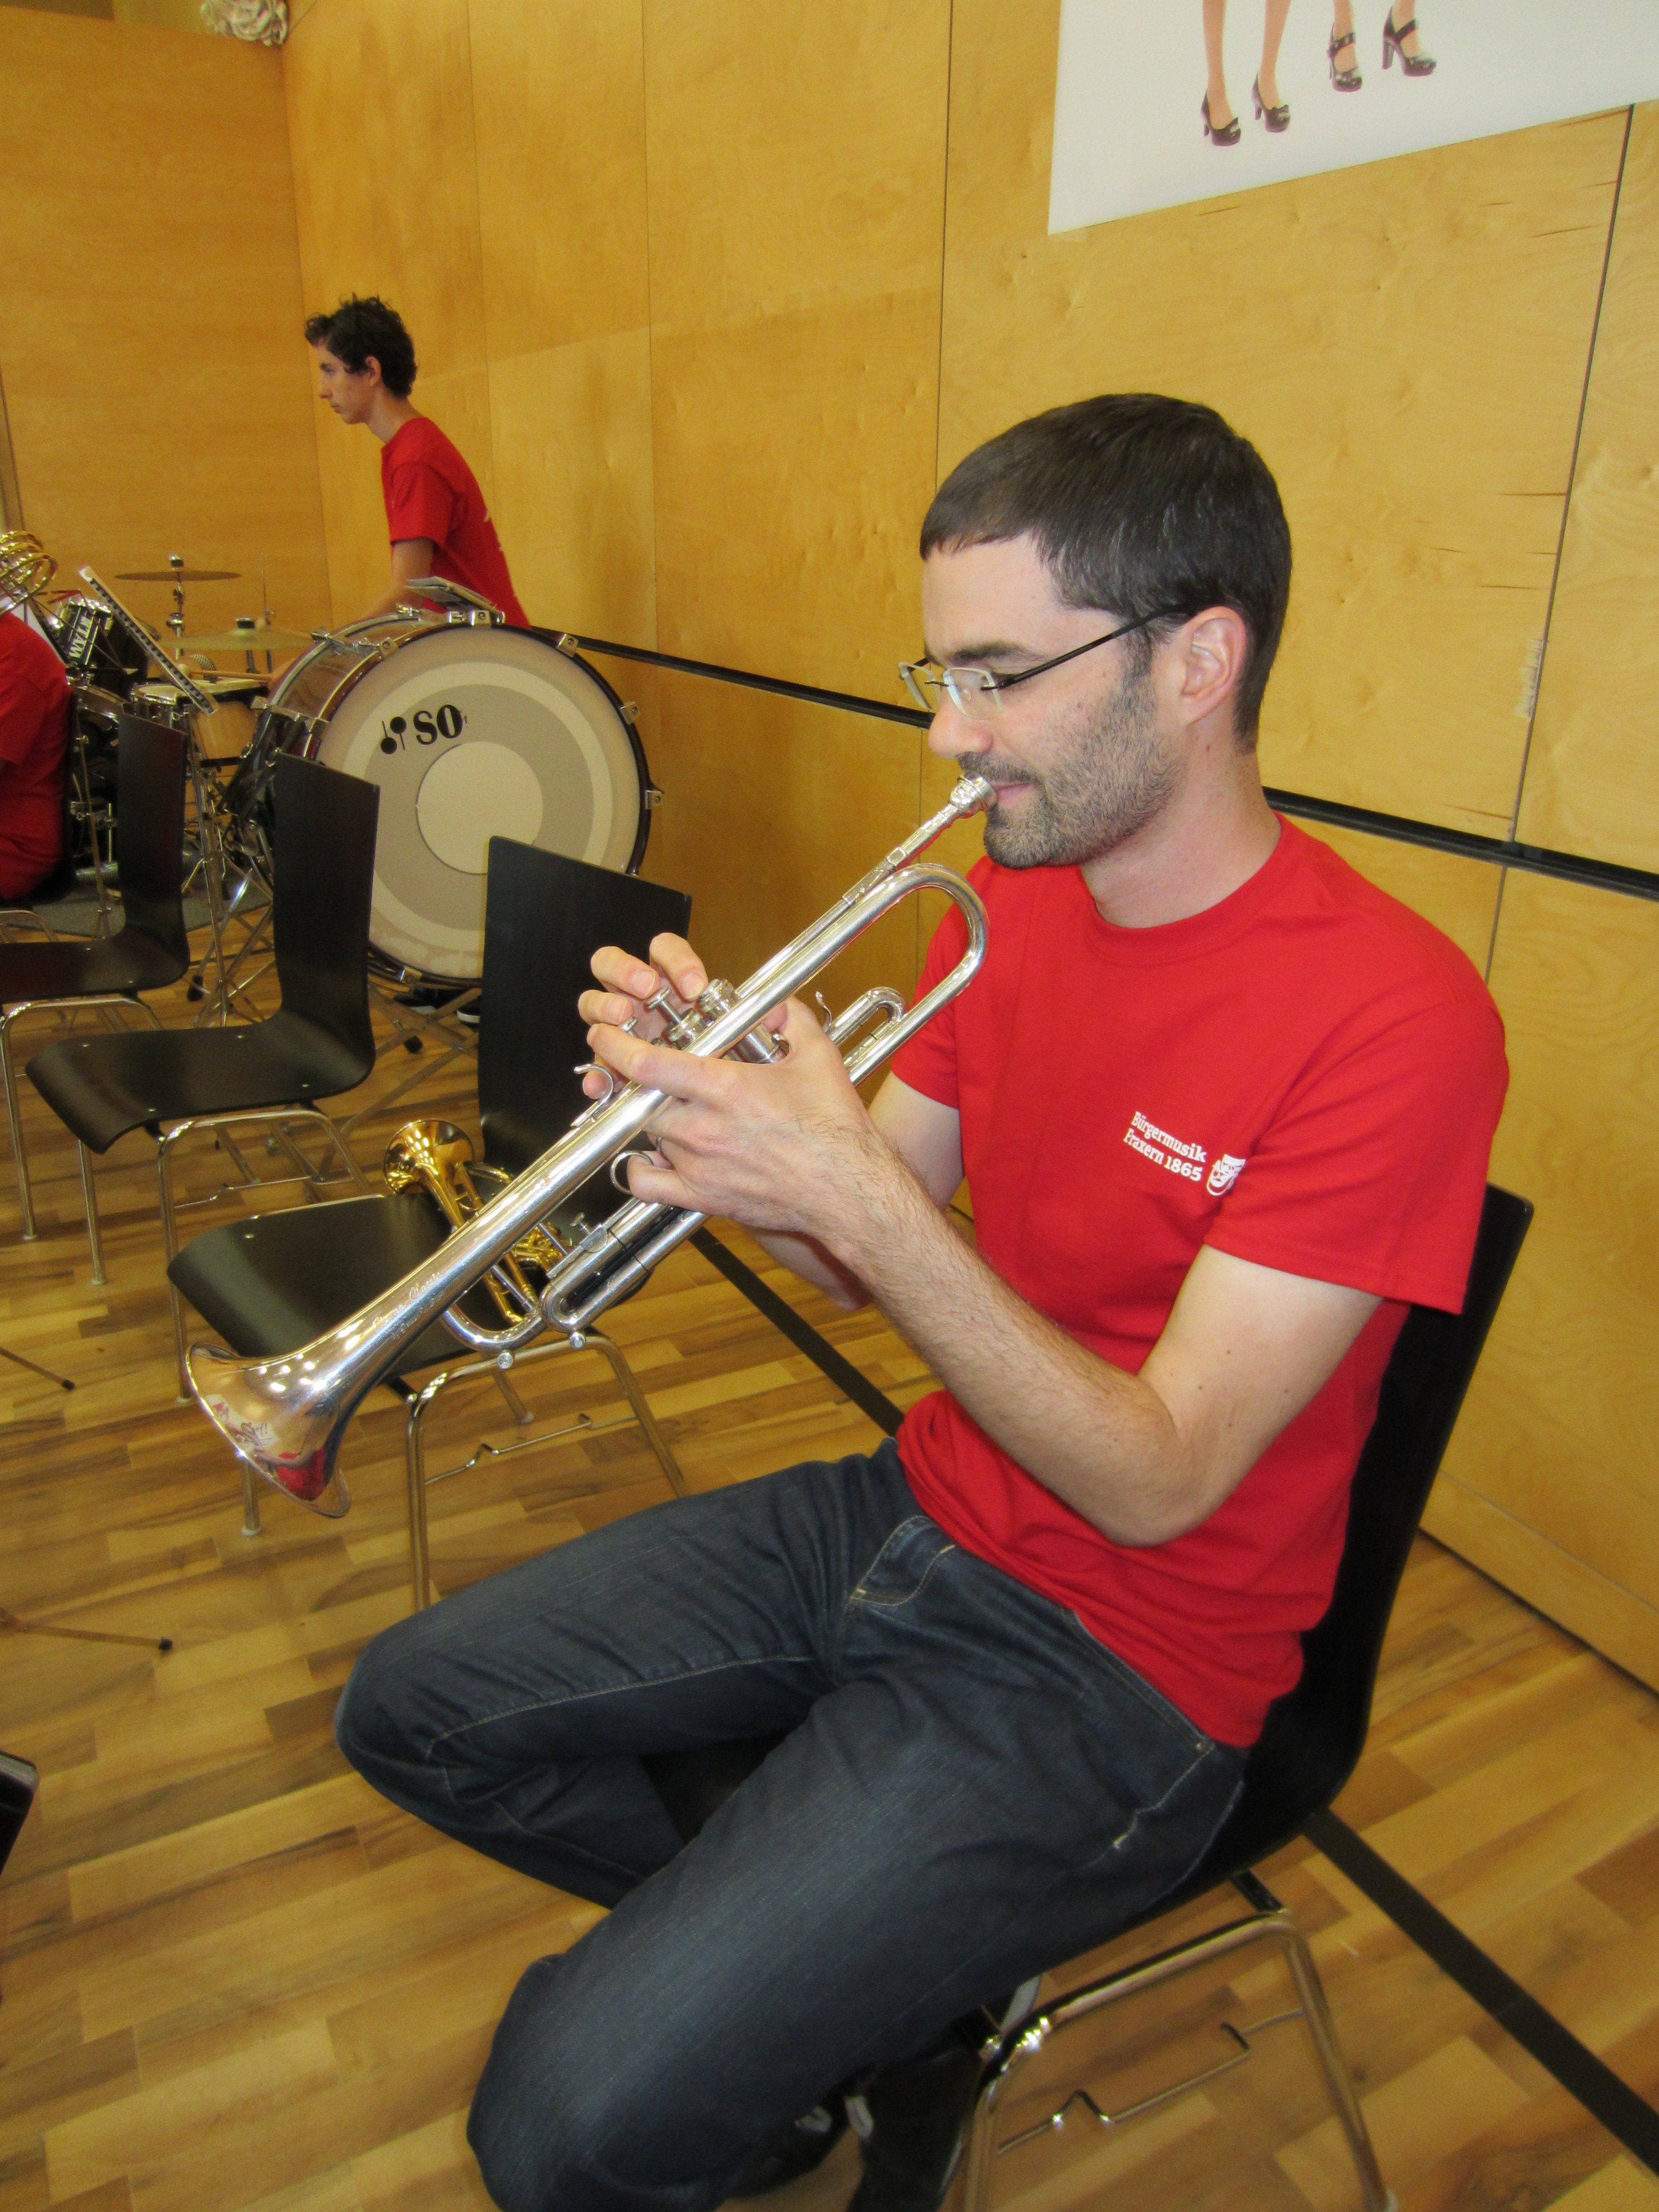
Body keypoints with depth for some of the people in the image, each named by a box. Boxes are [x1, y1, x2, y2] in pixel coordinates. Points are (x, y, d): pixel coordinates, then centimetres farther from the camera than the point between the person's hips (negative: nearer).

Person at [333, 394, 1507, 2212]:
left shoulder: (1391, 1019, -23)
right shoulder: (1016, 896, 0)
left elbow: (1155, 1481, -23)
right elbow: (877, 1262, 4)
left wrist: (852, 1189, -32)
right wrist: (726, 1113, -16)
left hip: (1113, 1655, -7)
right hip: (915, 1509, 7)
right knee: (414, 1712, 7)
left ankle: (886, 2007, 18)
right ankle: (806, 1970, 22)